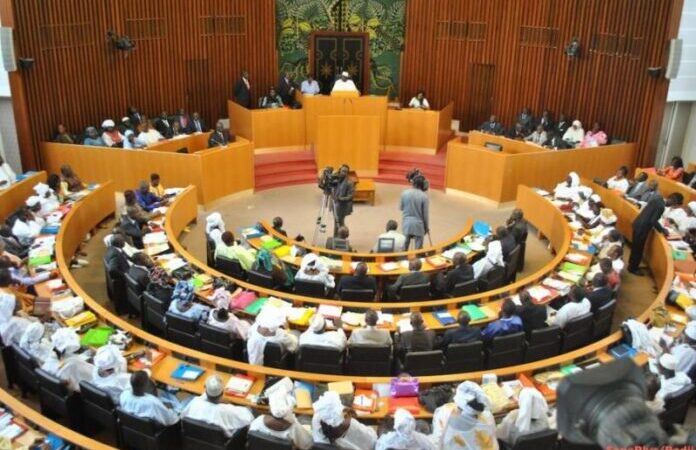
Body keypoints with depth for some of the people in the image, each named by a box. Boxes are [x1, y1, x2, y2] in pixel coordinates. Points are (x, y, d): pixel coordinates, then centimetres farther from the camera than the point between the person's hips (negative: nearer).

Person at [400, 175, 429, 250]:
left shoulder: (404, 193, -5)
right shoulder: (424, 196, -14)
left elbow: (400, 208, 6)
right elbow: (425, 214, -8)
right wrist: (426, 227, 5)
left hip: (406, 223, 3)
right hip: (418, 224, -3)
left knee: (405, 246, 16)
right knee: (418, 248, 6)